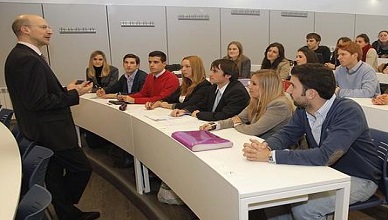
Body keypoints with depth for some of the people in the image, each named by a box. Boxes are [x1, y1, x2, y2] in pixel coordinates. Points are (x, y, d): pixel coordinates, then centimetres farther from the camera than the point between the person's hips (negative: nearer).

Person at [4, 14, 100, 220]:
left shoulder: (22, 56, 11)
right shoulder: (27, 59, -22)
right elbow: (37, 102, -25)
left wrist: (66, 90, 4)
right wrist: (73, 94, -17)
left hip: (45, 131, 11)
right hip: (49, 132, -11)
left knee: (55, 175, 18)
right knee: (82, 168, 2)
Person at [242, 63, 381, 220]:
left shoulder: (349, 112, -28)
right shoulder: (303, 109, -6)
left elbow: (325, 156, -38)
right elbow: (287, 134, 0)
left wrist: (271, 156, -38)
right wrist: (266, 146, -25)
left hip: (358, 179, -6)